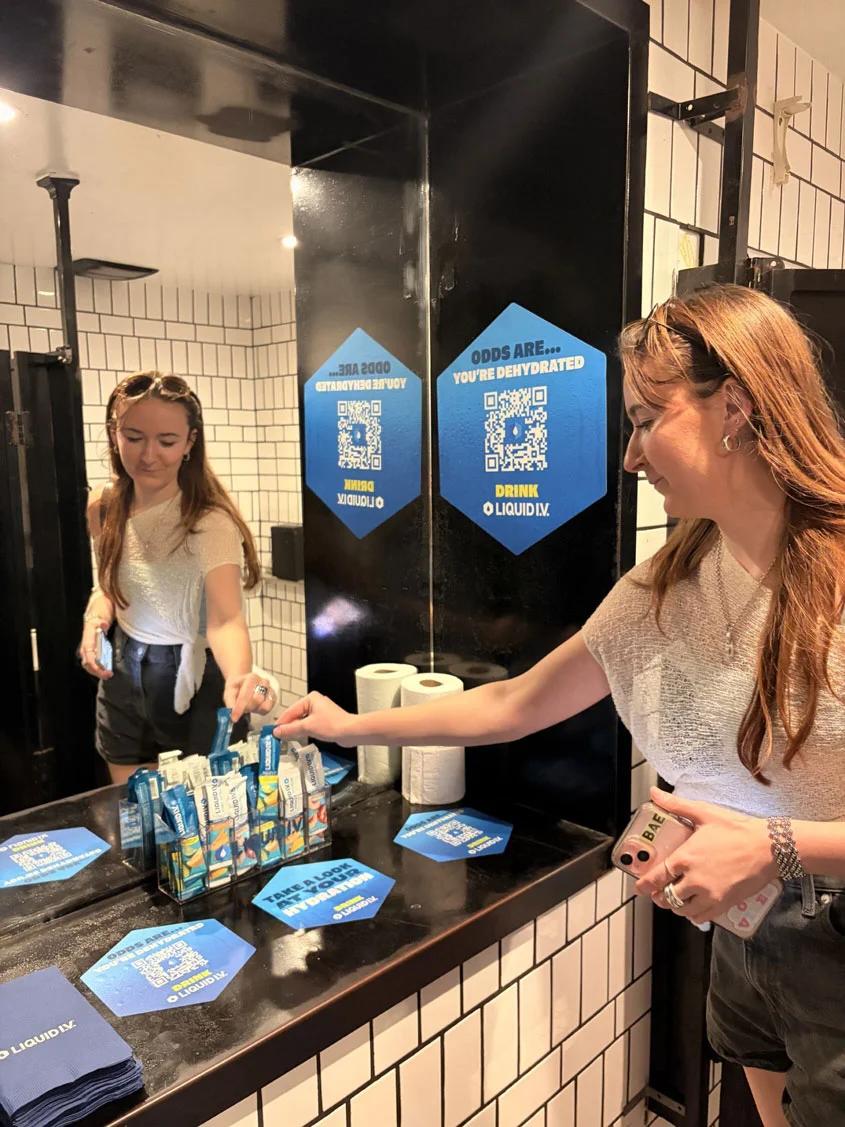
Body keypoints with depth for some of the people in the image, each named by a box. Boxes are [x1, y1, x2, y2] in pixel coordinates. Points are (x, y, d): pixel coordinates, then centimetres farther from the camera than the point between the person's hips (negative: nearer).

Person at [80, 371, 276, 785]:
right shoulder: (104, 507, -5)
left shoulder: (209, 521, -24)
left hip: (196, 685, -5)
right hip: (123, 678, 5)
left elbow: (225, 619, -36)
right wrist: (96, 619, -11)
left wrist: (239, 677, -56)